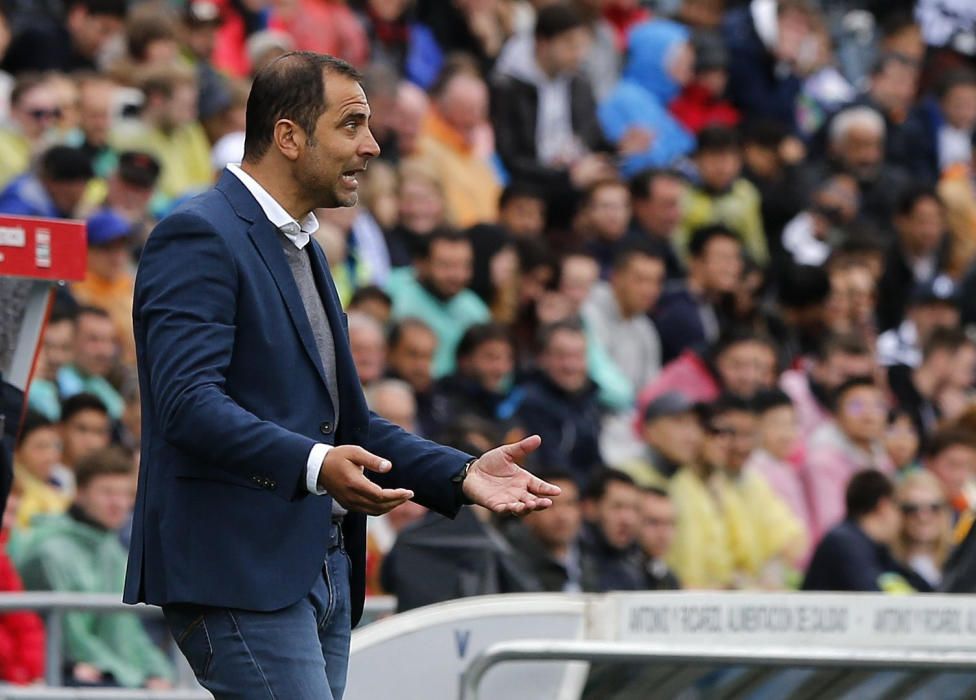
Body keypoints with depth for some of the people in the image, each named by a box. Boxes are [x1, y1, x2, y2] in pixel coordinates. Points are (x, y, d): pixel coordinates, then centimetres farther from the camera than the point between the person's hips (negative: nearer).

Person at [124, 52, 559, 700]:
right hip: (240, 574, -10)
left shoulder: (302, 250, 22)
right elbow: (189, 402, -21)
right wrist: (314, 465, -34)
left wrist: (462, 474, 11)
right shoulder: (199, 237, -9)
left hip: (321, 570, 10)